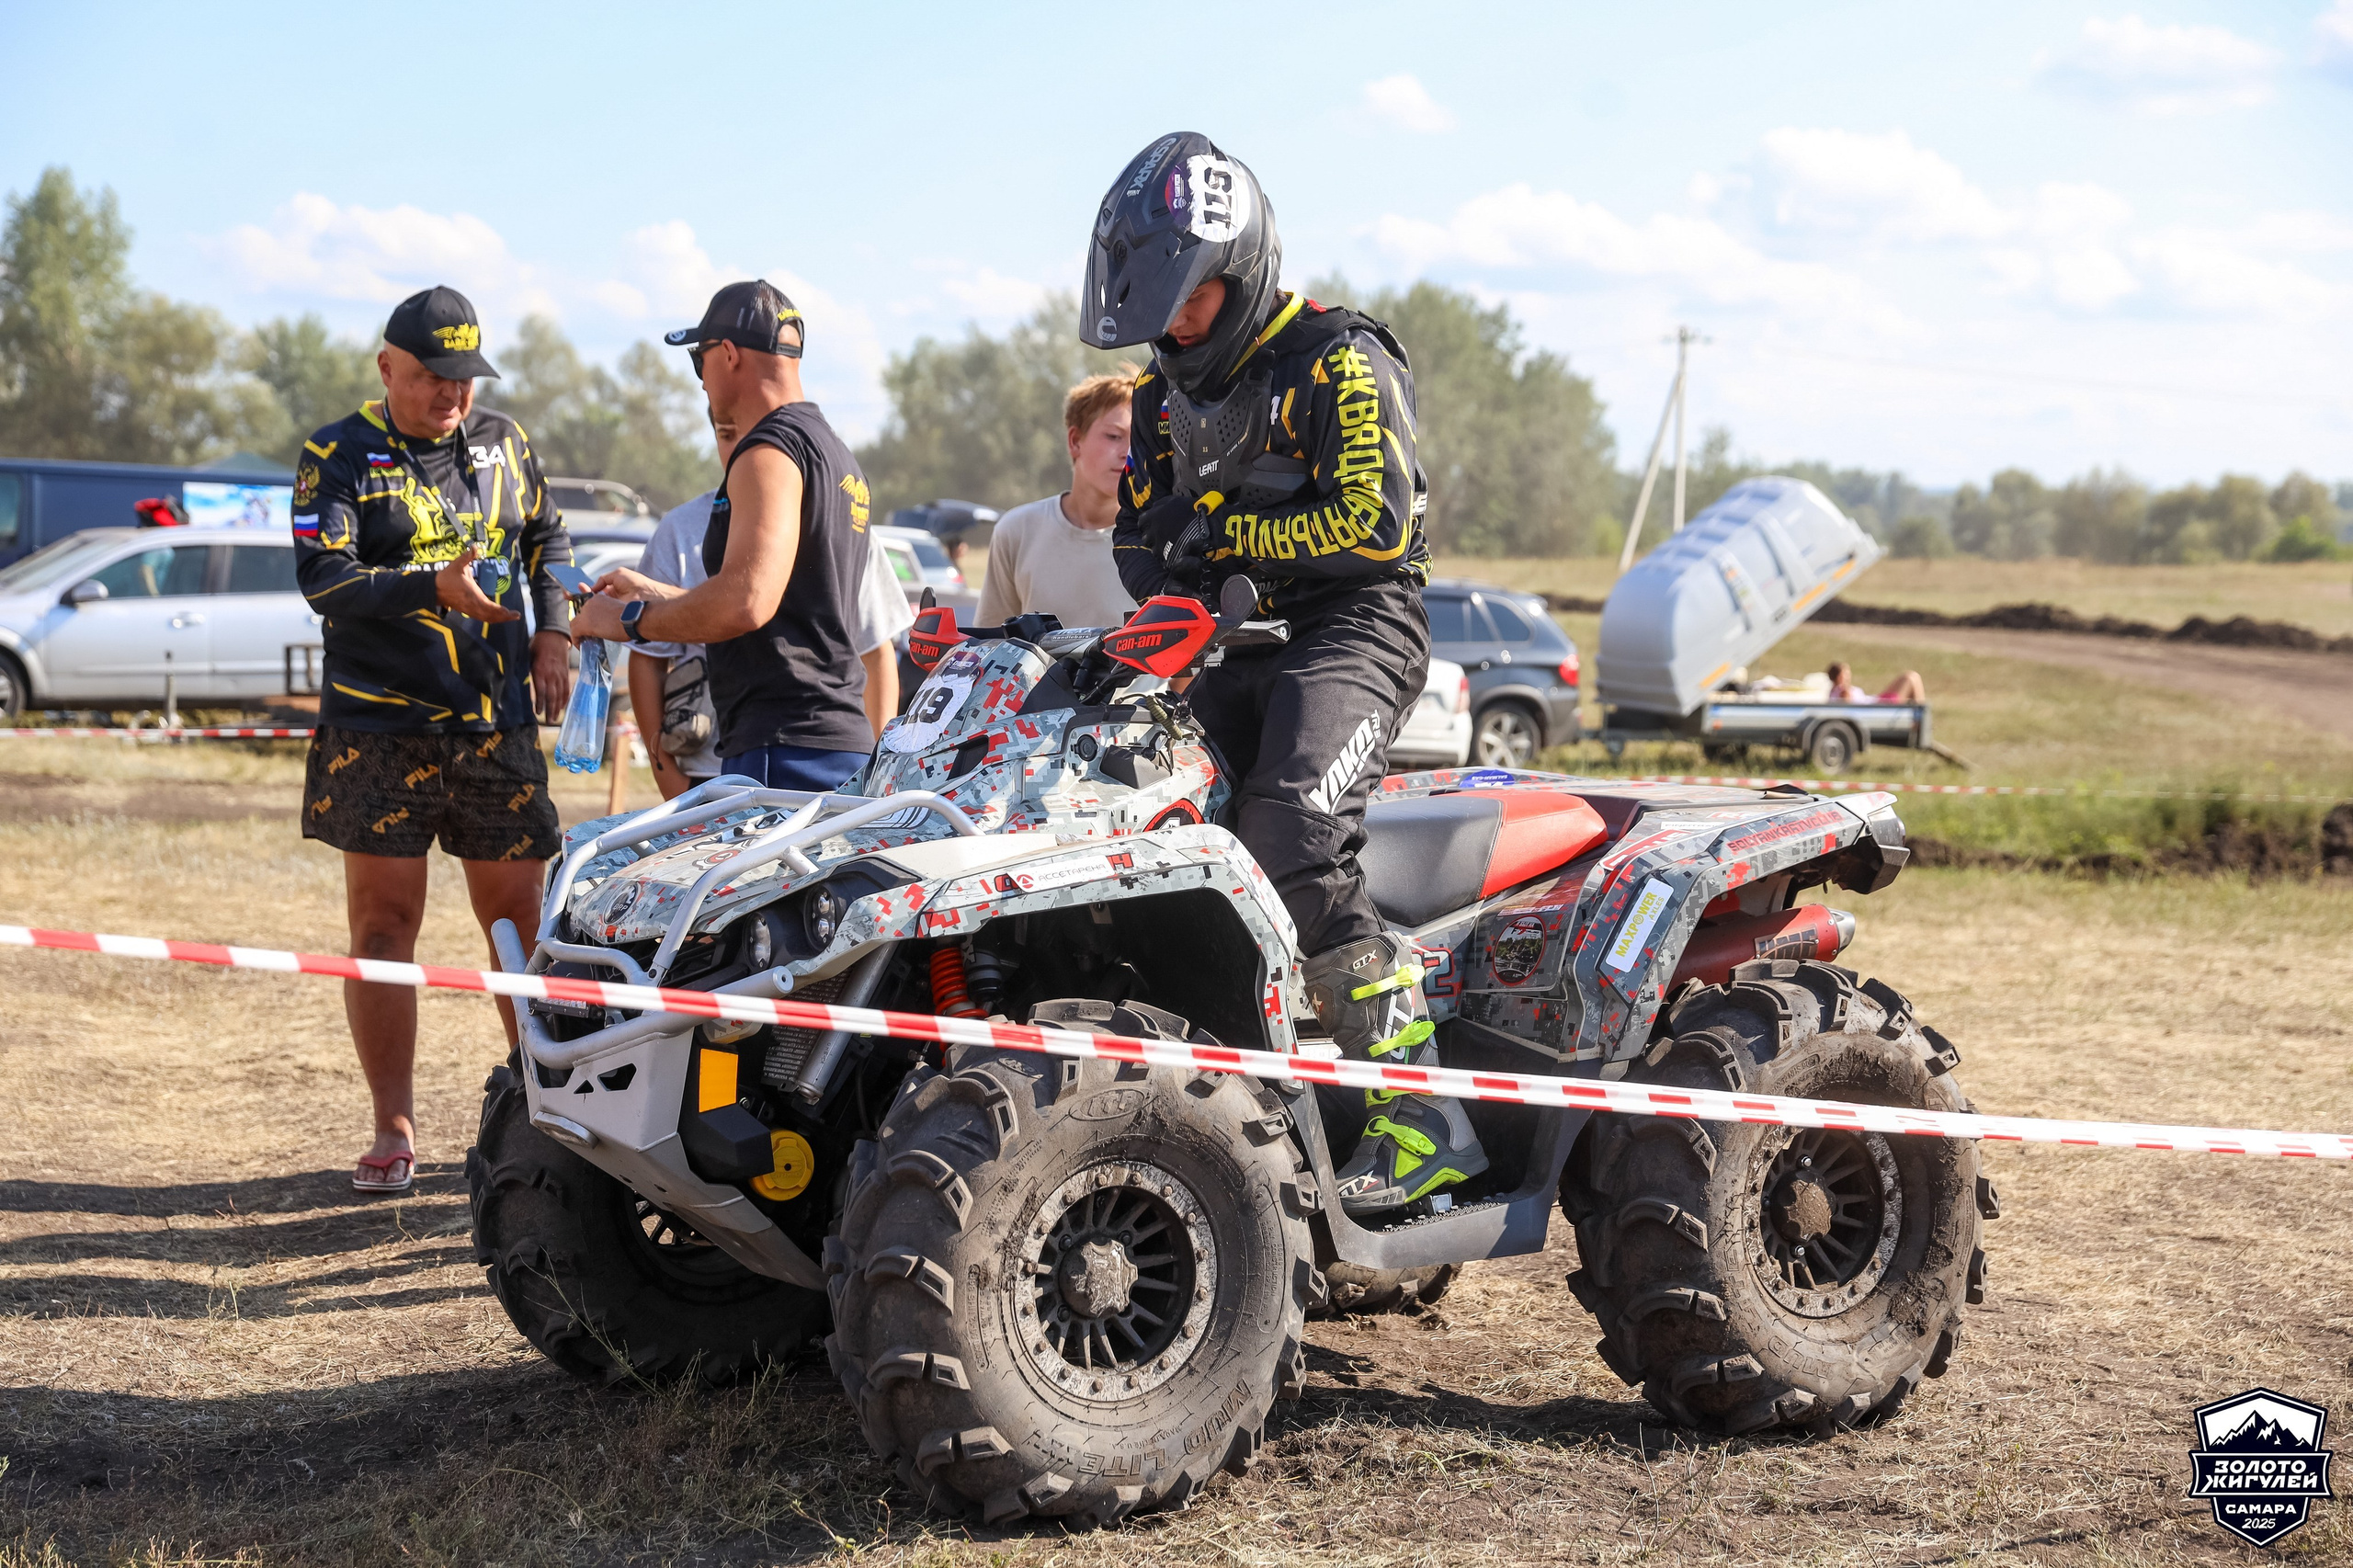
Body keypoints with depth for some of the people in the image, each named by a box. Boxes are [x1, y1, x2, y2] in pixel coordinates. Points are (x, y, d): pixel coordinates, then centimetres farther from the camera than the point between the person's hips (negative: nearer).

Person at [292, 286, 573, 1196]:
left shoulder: (503, 443, 11)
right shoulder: (338, 458, -3)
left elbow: (546, 538, 24)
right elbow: (323, 577, -14)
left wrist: (552, 632, 8)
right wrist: (434, 588, -28)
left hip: (496, 722, 3)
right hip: (379, 727, -3)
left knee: (517, 918, 4)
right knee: (384, 924, 0)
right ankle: (394, 1130, 8)